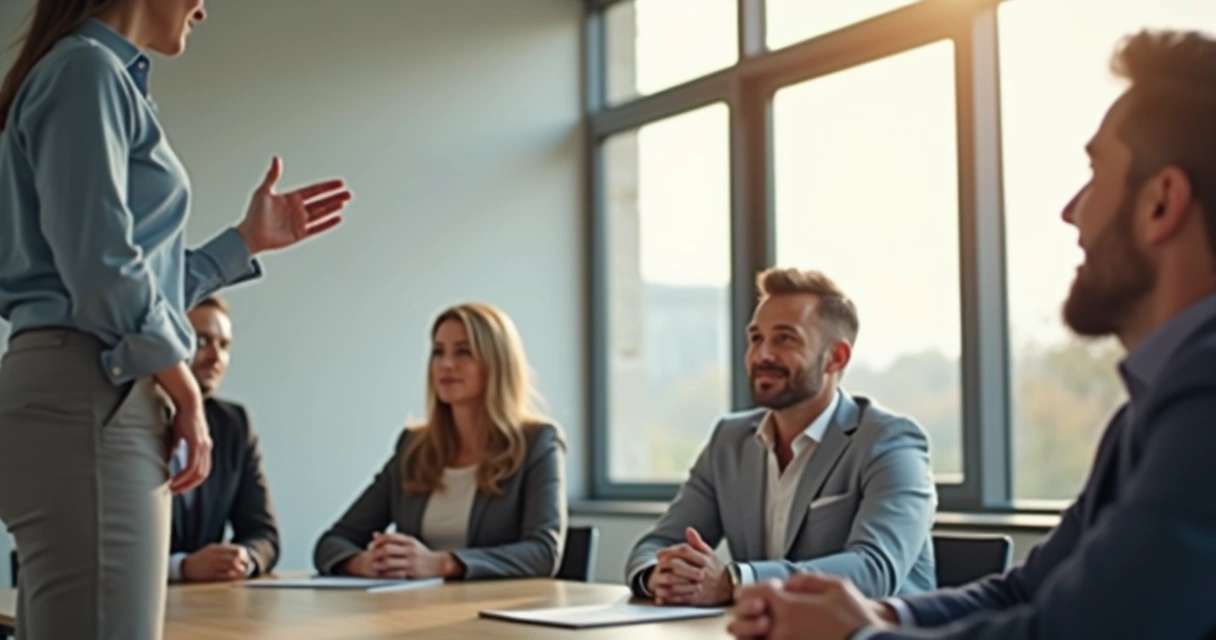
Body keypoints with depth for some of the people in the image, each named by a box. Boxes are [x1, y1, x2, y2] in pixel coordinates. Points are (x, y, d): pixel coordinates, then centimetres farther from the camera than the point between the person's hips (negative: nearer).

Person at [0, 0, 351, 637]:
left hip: (97, 399, 10)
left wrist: (249, 239, 27)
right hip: (85, 397, -10)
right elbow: (98, 259, -16)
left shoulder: (107, 76, 24)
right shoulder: (87, 68, -5)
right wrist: (184, 389, -8)